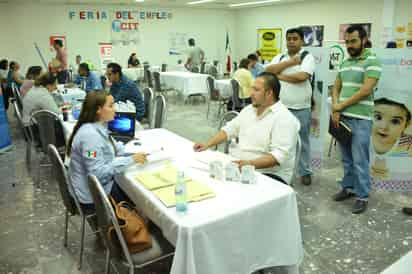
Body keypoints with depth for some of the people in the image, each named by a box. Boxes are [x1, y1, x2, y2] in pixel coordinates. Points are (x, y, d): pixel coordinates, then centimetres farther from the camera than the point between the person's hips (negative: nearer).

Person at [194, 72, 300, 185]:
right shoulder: (249, 109, 12)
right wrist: (207, 144, 5)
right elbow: (229, 130, 18)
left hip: (269, 175, -7)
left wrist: (250, 164, -35)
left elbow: (279, 155, -23)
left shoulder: (284, 118, -14)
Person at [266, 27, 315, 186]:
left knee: (302, 142, 8)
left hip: (301, 109, -4)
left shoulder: (307, 57, -4)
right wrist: (290, 62, -13)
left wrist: (279, 76, -10)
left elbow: (302, 76, -20)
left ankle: (305, 172, 22)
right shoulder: (280, 57, 11)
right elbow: (268, 71, -7)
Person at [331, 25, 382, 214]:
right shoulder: (345, 63, 14)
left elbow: (366, 90, -16)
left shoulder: (372, 61, -7)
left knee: (359, 160, -1)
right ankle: (348, 188, 28)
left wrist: (341, 105, -9)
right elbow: (336, 88, 14)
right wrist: (335, 109, -3)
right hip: (342, 117, 6)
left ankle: (362, 196, 11)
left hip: (360, 119, -6)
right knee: (347, 158, 15)